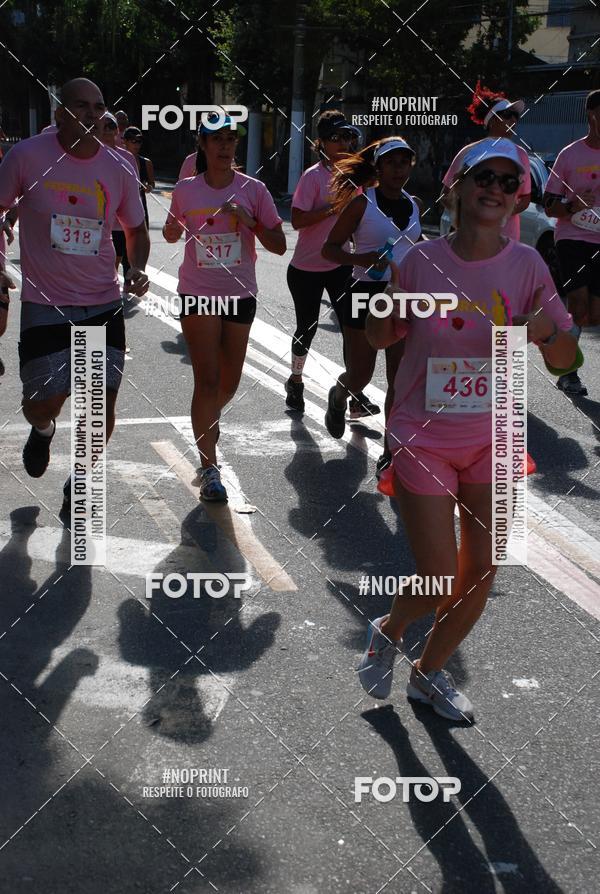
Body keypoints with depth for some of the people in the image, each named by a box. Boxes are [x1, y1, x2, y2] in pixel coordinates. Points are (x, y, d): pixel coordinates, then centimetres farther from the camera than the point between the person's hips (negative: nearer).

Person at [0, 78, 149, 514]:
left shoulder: (117, 170, 1)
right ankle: (43, 430, 37)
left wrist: (138, 269, -4)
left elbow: (136, 230, 15)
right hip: (45, 303, -2)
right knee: (44, 402, -4)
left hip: (104, 304, 2)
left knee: (103, 404, -2)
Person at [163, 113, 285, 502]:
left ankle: (208, 422, 46)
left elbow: (279, 246, -3)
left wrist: (249, 221, -19)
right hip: (198, 295, -1)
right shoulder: (185, 190, -1)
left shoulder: (253, 189, -3)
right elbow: (172, 233, 16)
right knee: (207, 380, -9)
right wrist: (172, 230, -8)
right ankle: (210, 466, -2)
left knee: (229, 383, 12)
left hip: (240, 295, 2)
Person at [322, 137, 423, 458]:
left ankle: (391, 451, 7)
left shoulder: (413, 205, 10)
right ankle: (338, 396, 42)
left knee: (401, 380, -1)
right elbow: (330, 248, -7)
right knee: (359, 377, 5)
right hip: (367, 293, -4)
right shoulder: (362, 202, -7)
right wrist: (359, 259, -25)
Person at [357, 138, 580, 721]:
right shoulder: (420, 262, -9)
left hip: (493, 441, 3)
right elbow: (382, 338, 6)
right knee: (439, 583, -6)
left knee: (481, 573, 8)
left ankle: (429, 672, 34)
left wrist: (544, 332, -22)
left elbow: (566, 361, -4)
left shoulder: (527, 266, -6)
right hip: (423, 438, -3)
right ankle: (389, 630, 30)